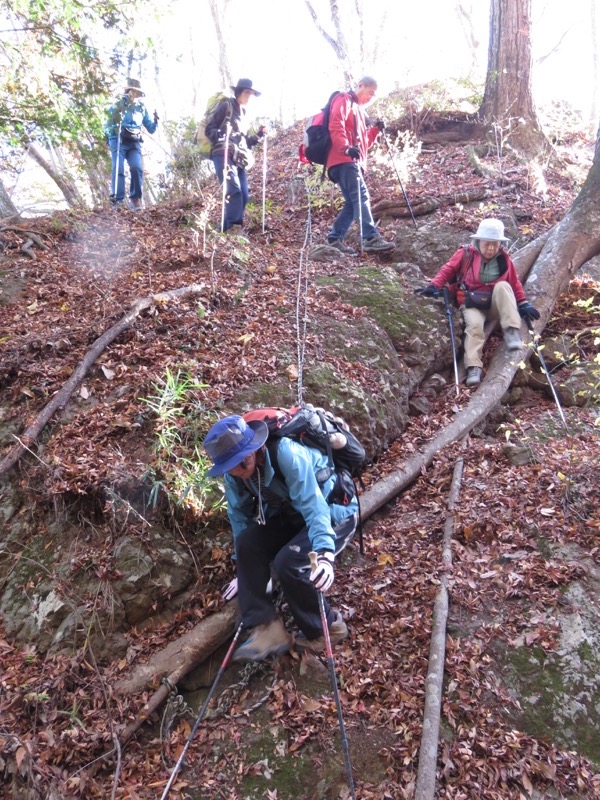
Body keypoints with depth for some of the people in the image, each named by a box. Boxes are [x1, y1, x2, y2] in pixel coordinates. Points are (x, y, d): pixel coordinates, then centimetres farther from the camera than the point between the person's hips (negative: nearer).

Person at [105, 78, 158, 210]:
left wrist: (155, 121, -4)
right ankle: (117, 200, -16)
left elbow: (151, 129, 17)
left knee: (137, 168, -18)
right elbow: (107, 126, 5)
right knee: (118, 169, -15)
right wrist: (114, 128, -17)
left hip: (134, 143, 2)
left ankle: (135, 198, -9)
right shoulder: (117, 105, 5)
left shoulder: (142, 108, 14)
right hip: (118, 142, -2)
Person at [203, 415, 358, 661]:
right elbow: (239, 517, -1)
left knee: (288, 562, -28)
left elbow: (313, 505, -36)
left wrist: (324, 553, -46)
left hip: (334, 513, -7)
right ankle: (267, 628, -12)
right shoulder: (233, 474, -11)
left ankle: (326, 627, -4)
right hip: (292, 517, 7)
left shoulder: (287, 454, -32)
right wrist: (246, 571, 4)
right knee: (246, 542, -17)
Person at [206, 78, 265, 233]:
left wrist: (258, 136, 14)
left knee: (243, 195, -5)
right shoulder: (226, 105, 6)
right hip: (223, 154, -7)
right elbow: (210, 128, -1)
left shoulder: (243, 114, 28)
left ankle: (230, 228, 1)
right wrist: (219, 135, -22)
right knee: (234, 190, -24)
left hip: (239, 159, 8)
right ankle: (233, 227, -27)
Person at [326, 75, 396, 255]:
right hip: (344, 160, -10)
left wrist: (375, 130, 13)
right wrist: (346, 147, -28)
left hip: (353, 162, 10)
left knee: (352, 203, 4)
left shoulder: (358, 110, 32)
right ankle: (371, 239, -31)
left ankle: (334, 239, 7)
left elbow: (364, 142, 29)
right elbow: (335, 125, -14)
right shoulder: (344, 100, 4)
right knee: (361, 196, -21)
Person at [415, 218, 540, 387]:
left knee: (502, 286, -27)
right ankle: (474, 368, -38)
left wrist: (523, 304, 5)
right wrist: (434, 286, -14)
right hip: (472, 304, -2)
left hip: (495, 305, 2)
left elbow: (515, 283, 11)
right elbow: (448, 269, 1)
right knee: (474, 325, -32)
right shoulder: (466, 254, -3)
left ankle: (512, 332, -32)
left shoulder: (504, 260, 3)